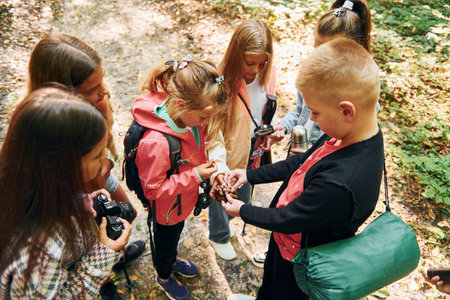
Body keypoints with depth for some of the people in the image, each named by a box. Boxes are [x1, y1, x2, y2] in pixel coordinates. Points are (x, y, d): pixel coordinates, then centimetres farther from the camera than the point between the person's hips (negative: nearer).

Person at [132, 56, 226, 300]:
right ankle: (164, 277, 58)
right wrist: (195, 176, -33)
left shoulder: (189, 116, -19)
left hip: (184, 200, 7)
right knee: (164, 241, 26)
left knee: (176, 234, 35)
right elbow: (153, 189, -31)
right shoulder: (156, 142, -43)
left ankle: (172, 260, 67)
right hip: (166, 209, -6)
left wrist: (207, 167, -7)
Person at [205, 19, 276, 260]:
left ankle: (220, 222, 64)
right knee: (220, 199, 21)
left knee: (242, 199, 29)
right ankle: (219, 236, 55)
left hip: (251, 152, 6)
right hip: (226, 158, -6)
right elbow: (213, 132, -27)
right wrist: (218, 169, -38)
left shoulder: (267, 75, -10)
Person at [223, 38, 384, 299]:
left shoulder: (339, 184, -45)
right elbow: (303, 162, -3)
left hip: (301, 258, -7)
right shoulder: (361, 133, -17)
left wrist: (243, 211, -9)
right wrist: (251, 175, -2)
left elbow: (286, 219, -28)